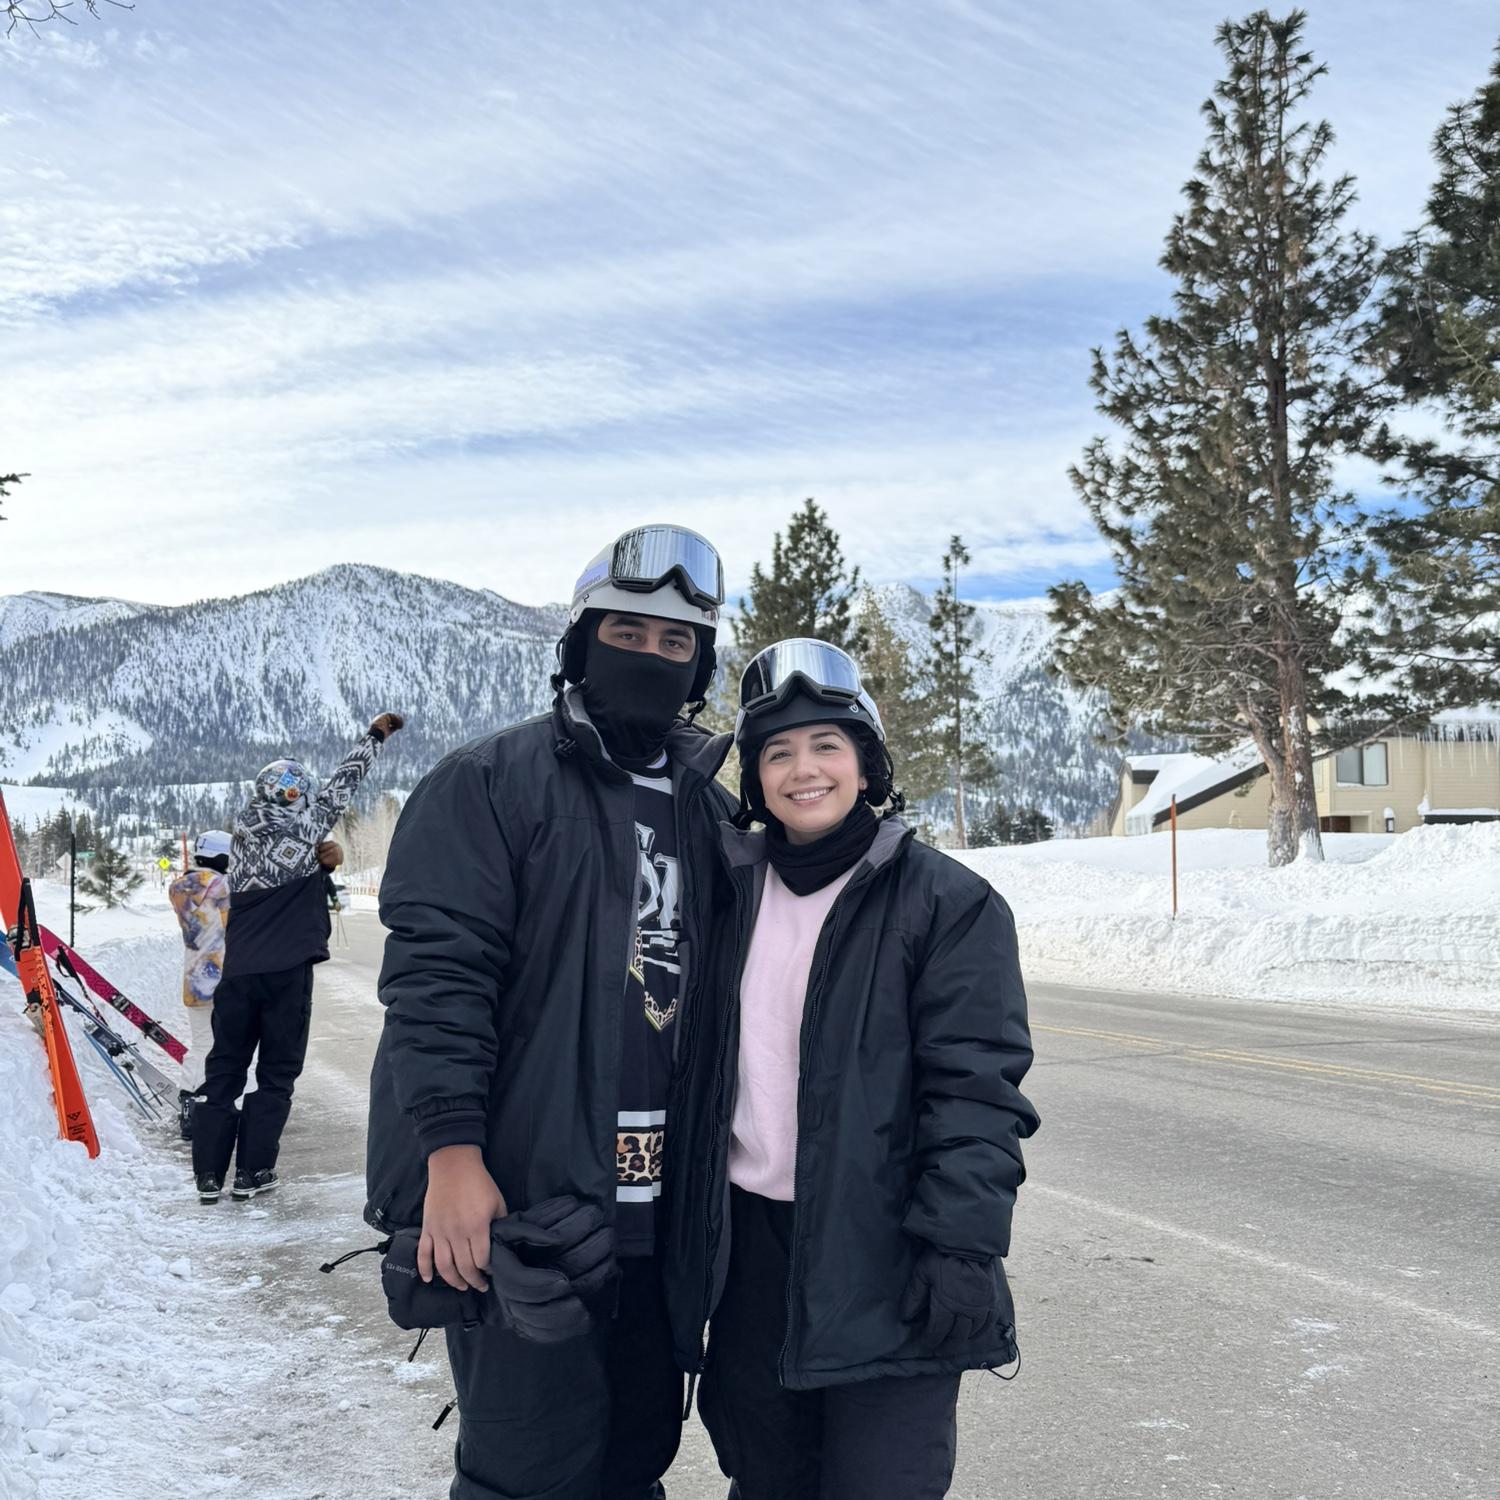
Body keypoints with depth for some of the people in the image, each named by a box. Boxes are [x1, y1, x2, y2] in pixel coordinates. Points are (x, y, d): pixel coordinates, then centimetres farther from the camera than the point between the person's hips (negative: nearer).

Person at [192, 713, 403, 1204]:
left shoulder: (243, 832, 10)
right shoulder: (303, 825, -2)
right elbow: (343, 781, 9)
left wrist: (317, 856, 8)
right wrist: (376, 735, 21)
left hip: (239, 969, 4)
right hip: (288, 968, -4)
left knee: (224, 1068, 10)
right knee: (277, 1072, 6)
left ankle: (208, 1173, 10)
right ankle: (253, 1171, 5)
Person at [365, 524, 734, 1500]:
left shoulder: (709, 810, 13)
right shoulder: (491, 784, -5)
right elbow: (437, 973, -13)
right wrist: (452, 1149, -21)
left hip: (661, 1201, 6)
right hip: (517, 1200, -6)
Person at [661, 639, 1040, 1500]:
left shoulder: (949, 902, -8)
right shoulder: (731, 889, 8)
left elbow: (976, 1089, -12)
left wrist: (960, 1247, -18)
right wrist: (681, 1221, 14)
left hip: (885, 1259, -5)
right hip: (751, 1247, 5)